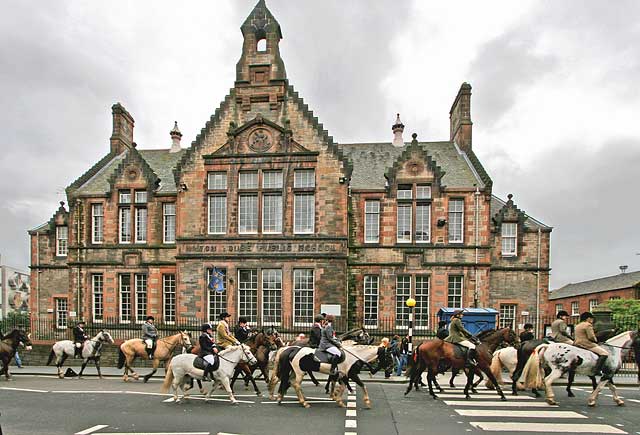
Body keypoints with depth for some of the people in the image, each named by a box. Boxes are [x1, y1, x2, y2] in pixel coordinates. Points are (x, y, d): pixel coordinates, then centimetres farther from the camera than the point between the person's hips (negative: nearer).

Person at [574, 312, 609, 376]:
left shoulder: (577, 325, 17)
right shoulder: (588, 325, -10)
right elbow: (591, 337, -17)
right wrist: (595, 340, 2)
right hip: (586, 344, -9)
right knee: (605, 353, -9)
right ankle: (597, 370, -21)